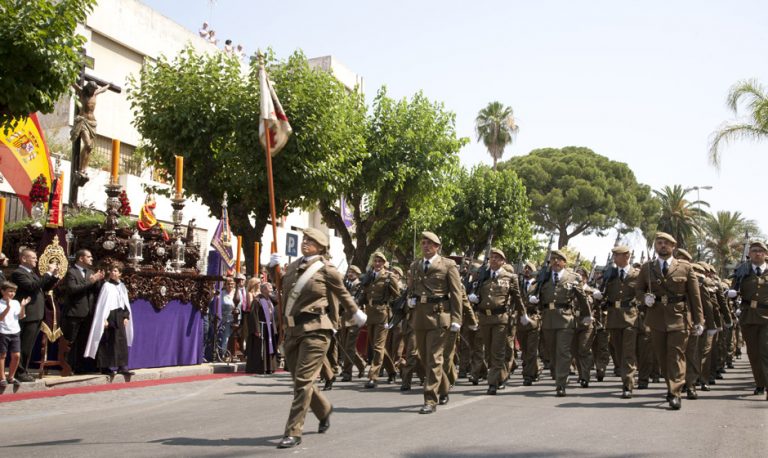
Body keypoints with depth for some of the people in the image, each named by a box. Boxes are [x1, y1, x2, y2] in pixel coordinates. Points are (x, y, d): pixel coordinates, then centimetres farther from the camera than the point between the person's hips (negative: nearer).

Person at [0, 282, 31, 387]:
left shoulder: (16, 303, 8)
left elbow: (21, 316, 4)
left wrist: (22, 307, -11)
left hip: (15, 332, 5)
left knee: (16, 355, 2)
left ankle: (11, 377, 16)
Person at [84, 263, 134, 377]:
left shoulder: (122, 286, 11)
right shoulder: (107, 286, -5)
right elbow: (103, 304, -9)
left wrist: (126, 316, 5)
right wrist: (104, 319, -14)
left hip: (120, 317, 5)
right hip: (110, 317, -5)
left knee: (122, 341, 2)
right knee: (109, 342, -2)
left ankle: (122, 367, 3)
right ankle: (106, 367, 4)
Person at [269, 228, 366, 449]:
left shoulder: (326, 269, -5)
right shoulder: (293, 266, 10)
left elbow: (343, 294, 9)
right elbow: (282, 288, 25)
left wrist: (356, 313, 20)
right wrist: (274, 268, 11)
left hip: (315, 329, -7)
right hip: (292, 329, 7)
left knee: (303, 380, -11)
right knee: (299, 379, 15)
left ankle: (293, 432, -5)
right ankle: (324, 410, 40)